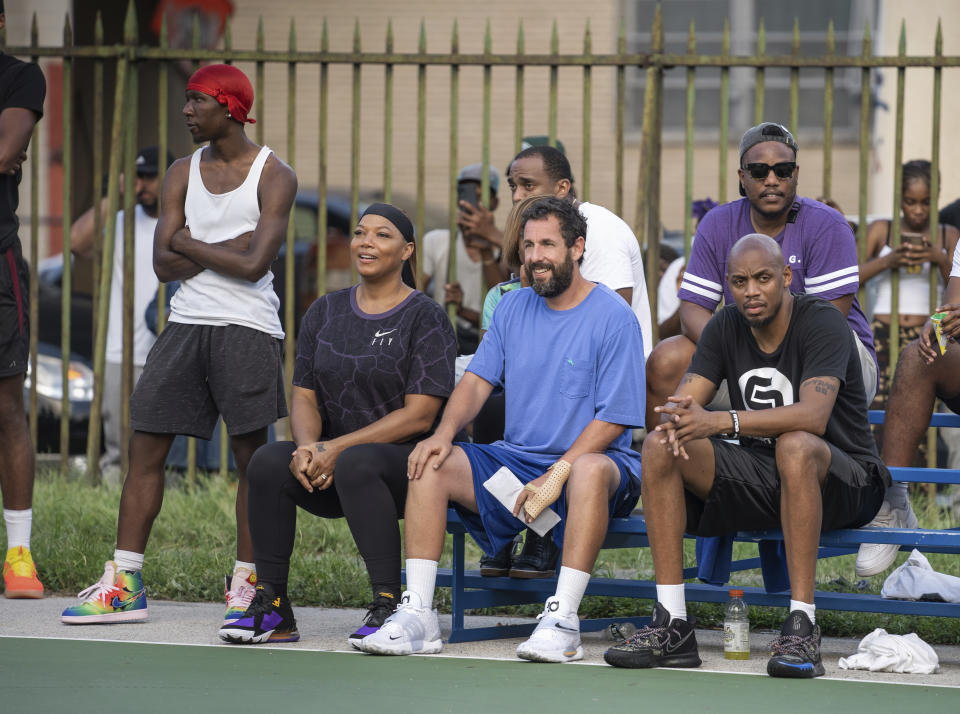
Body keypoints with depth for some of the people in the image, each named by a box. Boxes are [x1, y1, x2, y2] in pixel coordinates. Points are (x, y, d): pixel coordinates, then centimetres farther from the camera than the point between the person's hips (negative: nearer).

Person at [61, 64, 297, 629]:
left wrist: (188, 243, -4)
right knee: (147, 447, 1)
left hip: (247, 327, -5)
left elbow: (254, 265, -15)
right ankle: (125, 584, 3)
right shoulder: (183, 173, 11)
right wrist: (228, 248, -8)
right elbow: (165, 264, 3)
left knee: (250, 454, -2)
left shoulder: (274, 176, -4)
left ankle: (247, 580, 7)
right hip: (187, 322, 5)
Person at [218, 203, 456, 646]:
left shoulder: (425, 318, -3)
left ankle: (388, 606, -33)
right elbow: (304, 395, 10)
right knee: (268, 461, -24)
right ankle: (271, 609, -18)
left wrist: (337, 448, -19)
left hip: (405, 463, -5)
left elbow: (419, 415, -11)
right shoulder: (326, 312, 14)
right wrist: (308, 446, -14)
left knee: (355, 463, -38)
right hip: (333, 477, 5)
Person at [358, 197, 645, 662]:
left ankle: (562, 620, -40)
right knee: (431, 464, -17)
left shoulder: (613, 317, -7)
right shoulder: (513, 307, 11)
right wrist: (445, 432, -13)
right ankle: (417, 615, -22)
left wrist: (556, 475, -22)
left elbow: (612, 420, -12)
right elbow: (478, 380, 9)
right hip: (516, 460, 5)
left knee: (590, 470, -40)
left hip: (585, 460, -5)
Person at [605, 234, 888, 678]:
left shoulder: (822, 322, -15)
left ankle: (801, 629, -37)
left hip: (844, 485, -6)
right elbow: (684, 401, -2)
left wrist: (719, 422, -41)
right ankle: (672, 627, -20)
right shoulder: (726, 328, 5)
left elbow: (814, 416, -31)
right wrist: (676, 421, -30)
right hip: (760, 479, 6)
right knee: (659, 447, -16)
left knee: (795, 446, -40)